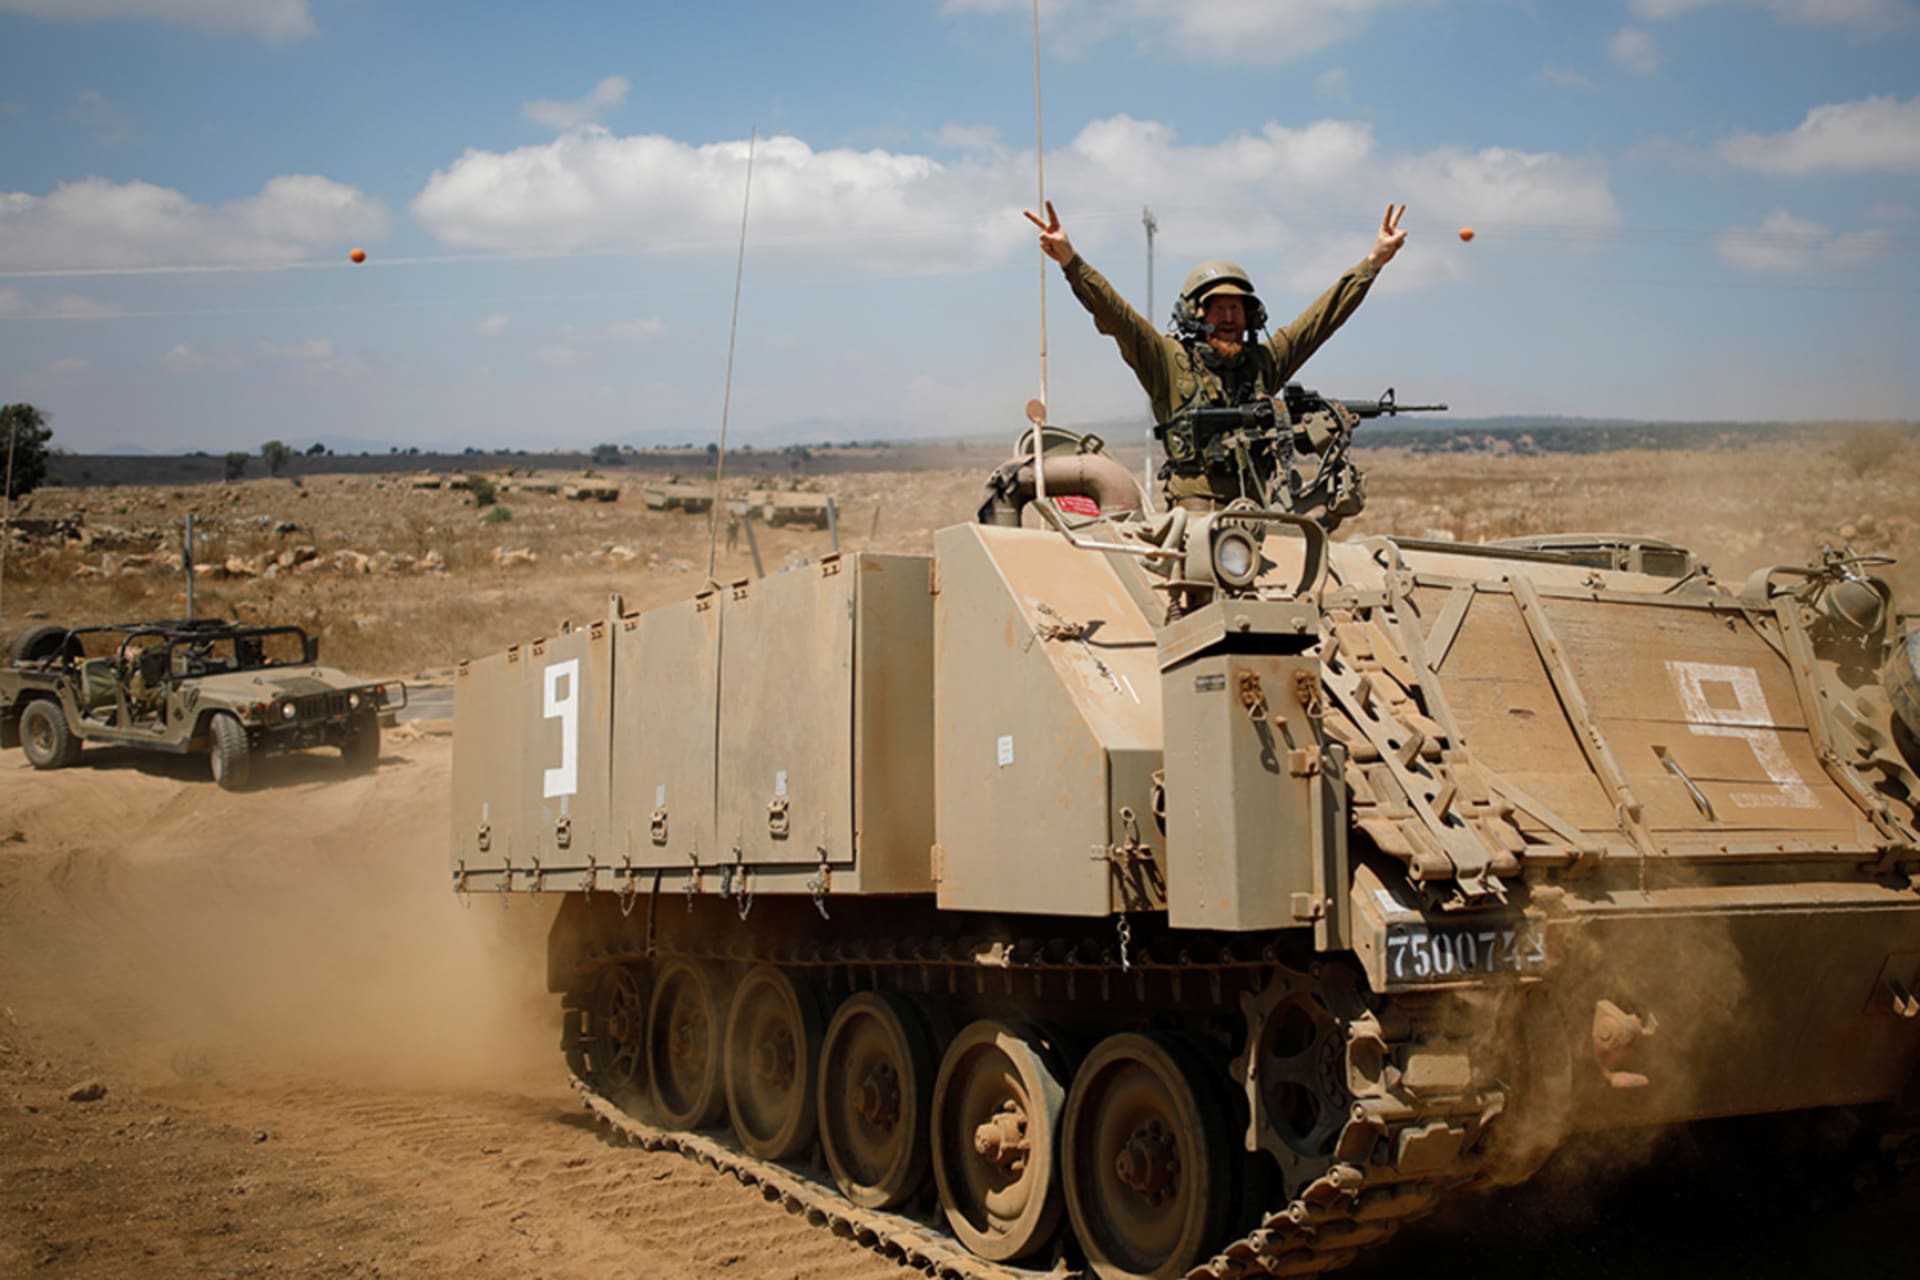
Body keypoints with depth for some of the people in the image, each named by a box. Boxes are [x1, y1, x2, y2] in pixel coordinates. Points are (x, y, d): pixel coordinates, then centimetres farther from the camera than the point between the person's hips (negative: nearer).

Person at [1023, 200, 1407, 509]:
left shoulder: (1265, 362, 17)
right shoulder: (1170, 360, 6)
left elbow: (1324, 314, 22)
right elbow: (1115, 314, -5)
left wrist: (1374, 260, 22)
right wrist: (1069, 260, -16)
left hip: (1258, 514, 4)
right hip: (1193, 511, -4)